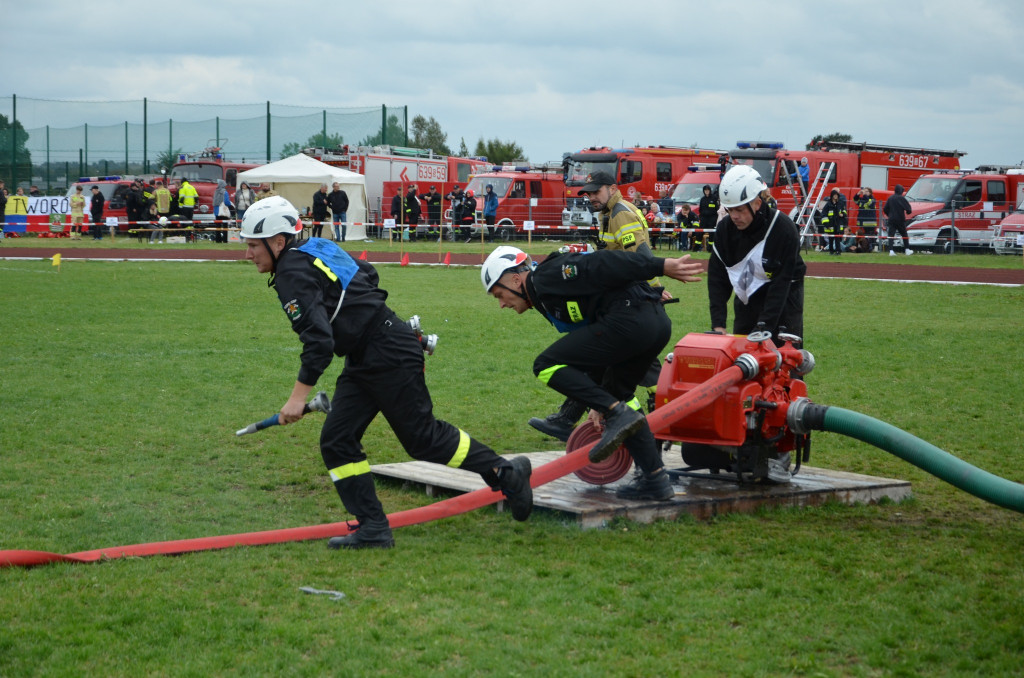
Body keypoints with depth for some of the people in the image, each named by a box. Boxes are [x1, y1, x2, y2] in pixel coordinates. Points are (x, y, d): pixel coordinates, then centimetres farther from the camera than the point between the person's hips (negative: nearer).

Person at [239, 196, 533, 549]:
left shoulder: (293, 274, -18)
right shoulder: (315, 250, 11)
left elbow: (319, 342, -27)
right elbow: (367, 273, 24)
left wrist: (298, 397, -24)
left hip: (389, 356, -11)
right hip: (365, 361, 11)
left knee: (423, 437, -1)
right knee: (336, 441, 3)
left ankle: (506, 473, 14)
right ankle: (373, 528, 3)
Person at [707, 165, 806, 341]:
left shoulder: (784, 229, -22)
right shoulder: (725, 228, -8)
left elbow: (781, 283, -23)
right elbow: (717, 277, -7)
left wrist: (764, 326, -29)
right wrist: (718, 324, -16)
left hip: (783, 299, -5)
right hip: (746, 299, 5)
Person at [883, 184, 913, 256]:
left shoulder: (890, 198, 6)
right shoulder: (901, 198, -9)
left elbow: (885, 209, 9)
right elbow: (908, 207, -13)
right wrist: (908, 212, 9)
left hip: (891, 220, 3)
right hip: (900, 220, -3)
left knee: (891, 236, -1)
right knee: (904, 235, 11)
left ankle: (891, 250, -15)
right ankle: (907, 250, 15)